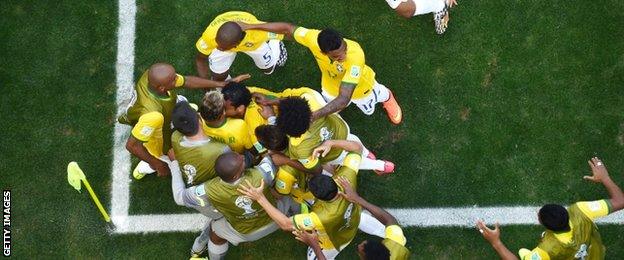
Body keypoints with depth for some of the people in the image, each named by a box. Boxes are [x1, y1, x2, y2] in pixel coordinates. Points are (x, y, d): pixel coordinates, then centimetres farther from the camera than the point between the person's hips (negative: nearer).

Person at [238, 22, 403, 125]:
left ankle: (386, 96, 66)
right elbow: (287, 28, -23)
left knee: (369, 110, 32)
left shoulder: (356, 55, -53)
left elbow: (343, 99, -54)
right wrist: (249, 26, -20)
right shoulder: (313, 38, -43)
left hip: (360, 86, -2)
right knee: (332, 111, 31)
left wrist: (312, 117, -64)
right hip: (332, 86, 2)